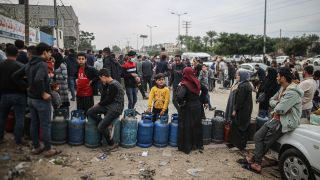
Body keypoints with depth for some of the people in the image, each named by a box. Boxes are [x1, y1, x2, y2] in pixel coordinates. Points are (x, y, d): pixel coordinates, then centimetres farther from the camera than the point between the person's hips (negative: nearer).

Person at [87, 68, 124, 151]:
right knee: (90, 112, -3)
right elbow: (104, 96, 13)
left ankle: (112, 144, 6)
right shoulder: (109, 84, 10)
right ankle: (105, 127, -1)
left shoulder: (113, 85, -20)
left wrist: (99, 104, 0)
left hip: (116, 108, -10)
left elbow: (108, 100, -15)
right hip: (109, 105, 10)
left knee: (101, 127, -14)